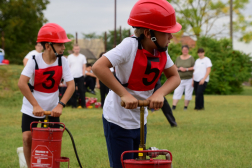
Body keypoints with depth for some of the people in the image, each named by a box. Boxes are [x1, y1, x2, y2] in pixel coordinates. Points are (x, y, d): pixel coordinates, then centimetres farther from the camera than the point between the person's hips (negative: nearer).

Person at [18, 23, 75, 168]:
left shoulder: (62, 61, -11)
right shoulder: (35, 61, -18)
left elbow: (71, 85, -14)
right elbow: (22, 83, -28)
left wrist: (60, 105, -26)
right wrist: (36, 106, -31)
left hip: (52, 109, 2)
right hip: (31, 109, -2)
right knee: (28, 138, -9)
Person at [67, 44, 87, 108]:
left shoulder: (82, 57, 8)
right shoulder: (70, 57, 4)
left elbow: (84, 67, 9)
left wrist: (83, 74, -2)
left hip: (80, 76, 1)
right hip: (72, 76, -1)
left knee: (82, 91, 0)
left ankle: (83, 104, 6)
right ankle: (74, 105, 10)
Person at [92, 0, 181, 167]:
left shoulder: (161, 51, -4)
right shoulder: (130, 46, -24)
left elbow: (175, 77, 3)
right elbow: (99, 67, -32)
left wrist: (160, 93, -19)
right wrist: (124, 94, -34)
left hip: (140, 121, 7)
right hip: (118, 121, -7)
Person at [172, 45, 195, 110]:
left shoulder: (191, 58, -2)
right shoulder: (178, 58, 8)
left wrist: (186, 69, -17)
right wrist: (179, 68, -11)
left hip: (189, 79, -2)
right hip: (180, 79, 2)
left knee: (188, 93, 0)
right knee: (177, 92, -7)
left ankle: (185, 106, 10)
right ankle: (173, 106, -11)